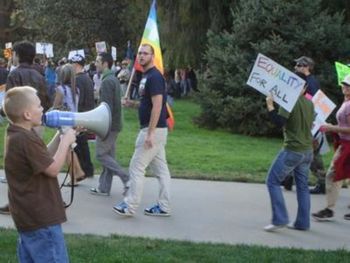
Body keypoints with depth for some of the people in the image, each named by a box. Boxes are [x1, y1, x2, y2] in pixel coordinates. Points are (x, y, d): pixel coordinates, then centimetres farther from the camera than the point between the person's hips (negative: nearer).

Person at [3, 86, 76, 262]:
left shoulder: (17, 135, 8)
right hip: (40, 218, -10)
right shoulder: (26, 140, -24)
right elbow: (54, 168, -20)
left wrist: (60, 137, 6)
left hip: (28, 215, 10)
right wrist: (65, 141, -9)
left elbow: (45, 157, 16)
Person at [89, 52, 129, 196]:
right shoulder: (114, 79, 14)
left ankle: (127, 178, -7)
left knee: (101, 155, -2)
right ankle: (104, 187, 16)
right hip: (115, 123, 10)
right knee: (108, 155, 11)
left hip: (108, 125, -10)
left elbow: (106, 106, -22)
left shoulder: (106, 81, -17)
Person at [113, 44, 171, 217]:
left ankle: (130, 206, 4)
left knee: (137, 167, -4)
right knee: (161, 169, 10)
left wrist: (150, 133, -25)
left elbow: (157, 106, -23)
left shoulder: (154, 77, -16)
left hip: (153, 129, -10)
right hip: (156, 129, 10)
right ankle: (163, 207, 15)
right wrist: (132, 104, 8)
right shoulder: (146, 76, 15)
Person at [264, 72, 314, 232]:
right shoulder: (309, 103, 10)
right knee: (302, 185, 13)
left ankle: (280, 219, -7)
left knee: (272, 181, 0)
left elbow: (279, 122, -21)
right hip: (308, 151, 8)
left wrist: (270, 106, -15)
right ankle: (302, 223, 14)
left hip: (292, 150, -8)